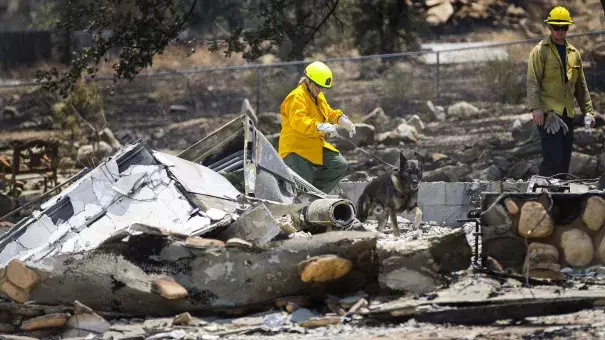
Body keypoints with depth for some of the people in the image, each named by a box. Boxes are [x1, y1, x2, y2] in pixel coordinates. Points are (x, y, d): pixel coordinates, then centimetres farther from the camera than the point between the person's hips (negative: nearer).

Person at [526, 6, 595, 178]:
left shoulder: (574, 53, 15)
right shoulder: (540, 51, -4)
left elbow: (581, 85, 21)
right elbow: (532, 81, -11)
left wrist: (588, 111, 16)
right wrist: (535, 108, -22)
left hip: (567, 114, 6)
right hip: (547, 112, -6)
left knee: (565, 159, 6)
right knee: (552, 158, -15)